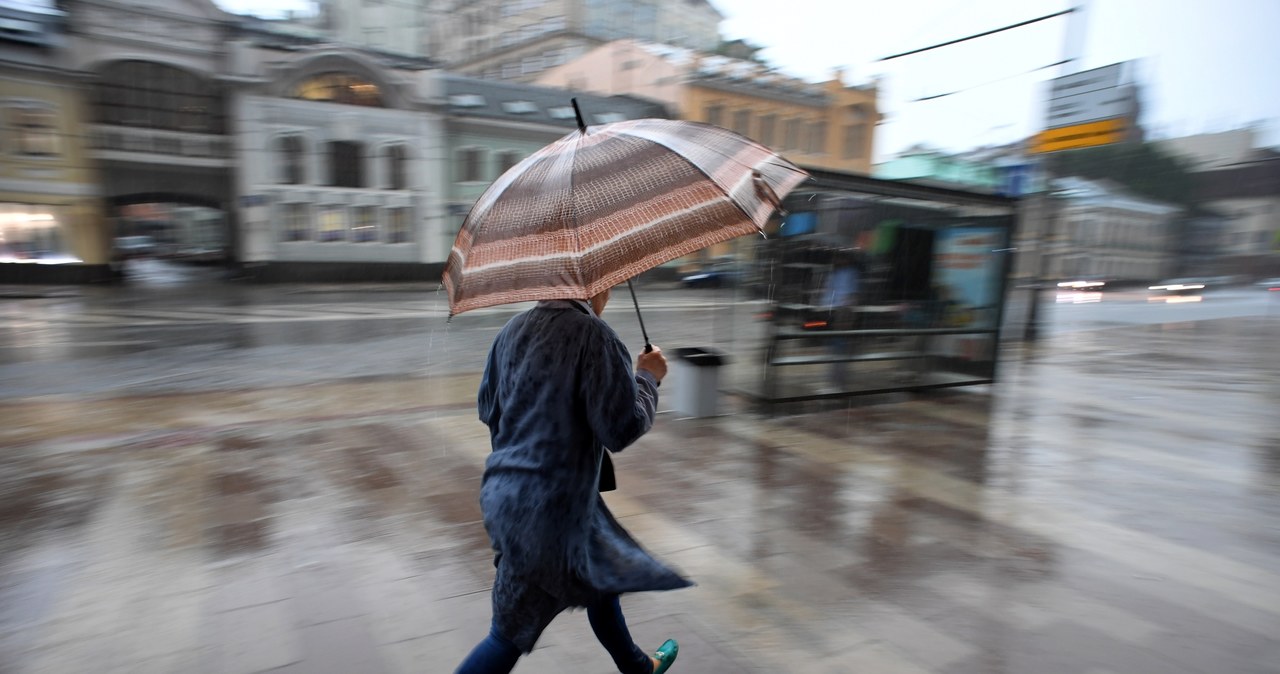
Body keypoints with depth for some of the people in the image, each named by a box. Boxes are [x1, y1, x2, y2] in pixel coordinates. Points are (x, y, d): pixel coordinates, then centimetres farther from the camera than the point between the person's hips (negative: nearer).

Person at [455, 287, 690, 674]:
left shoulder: (513, 330, 5)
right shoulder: (594, 335, -18)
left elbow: (488, 410, 14)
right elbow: (622, 428, -18)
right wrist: (648, 377, -2)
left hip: (503, 492, 9)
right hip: (548, 507, -9)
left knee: (601, 577, 27)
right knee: (513, 631, 11)